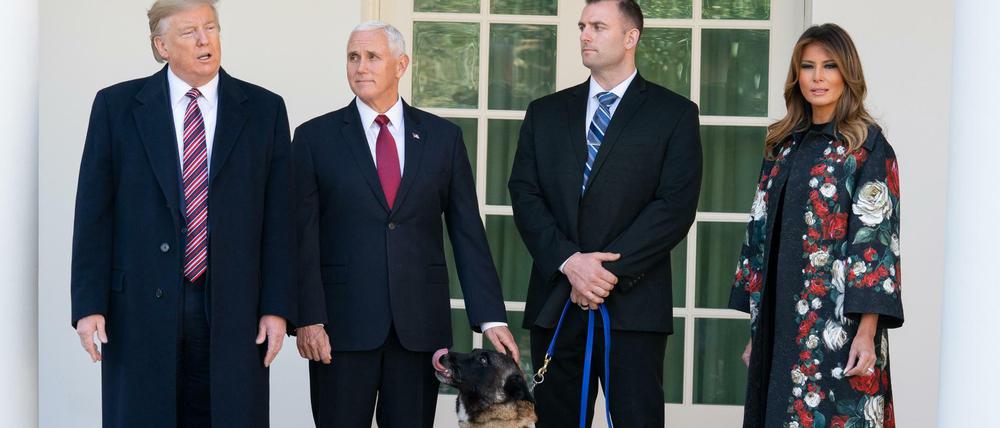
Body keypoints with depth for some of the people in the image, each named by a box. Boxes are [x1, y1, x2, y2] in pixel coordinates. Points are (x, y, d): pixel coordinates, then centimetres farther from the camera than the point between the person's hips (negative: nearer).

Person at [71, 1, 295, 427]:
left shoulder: (264, 110, 6)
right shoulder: (117, 106, 4)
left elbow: (277, 217, 4)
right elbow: (93, 212, 2)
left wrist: (277, 308, -2)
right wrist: (89, 304, -5)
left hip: (232, 311, 1)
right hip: (140, 310, -1)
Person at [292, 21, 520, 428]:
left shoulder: (443, 137, 9)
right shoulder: (315, 137, 4)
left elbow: (468, 233, 6)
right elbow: (303, 237, 0)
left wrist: (491, 317, -2)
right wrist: (308, 318, -10)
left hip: (420, 322, 1)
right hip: (342, 323, -1)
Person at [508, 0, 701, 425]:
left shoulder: (675, 114, 4)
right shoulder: (545, 113, 14)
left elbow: (676, 205, -6)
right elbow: (524, 195, 5)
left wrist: (611, 271, -13)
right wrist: (569, 261, -11)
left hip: (633, 303, -3)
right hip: (554, 300, 3)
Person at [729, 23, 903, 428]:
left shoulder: (868, 145, -4)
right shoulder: (784, 145, 13)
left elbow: (877, 238, -10)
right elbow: (761, 232, 14)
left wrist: (867, 331, -17)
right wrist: (756, 331, 10)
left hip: (837, 321, -6)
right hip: (779, 319, 6)